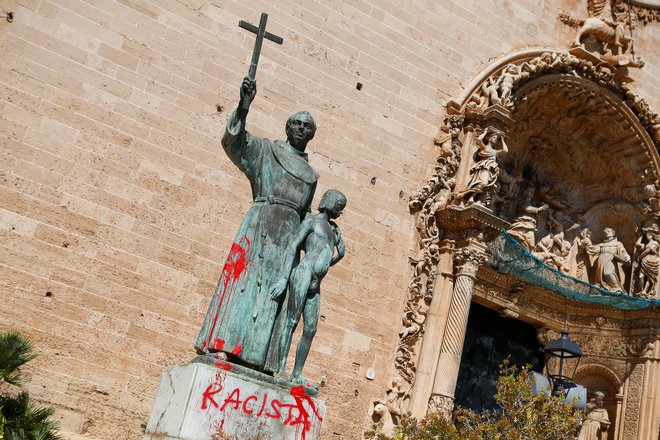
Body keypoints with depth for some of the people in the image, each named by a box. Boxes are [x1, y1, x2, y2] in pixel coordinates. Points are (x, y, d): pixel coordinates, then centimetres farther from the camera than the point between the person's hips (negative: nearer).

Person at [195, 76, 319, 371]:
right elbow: (233, 142, -8)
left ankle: (248, 355, -5)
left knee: (270, 292, -4)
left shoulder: (310, 175, 24)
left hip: (289, 233, 4)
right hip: (261, 220, -4)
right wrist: (243, 108, -24)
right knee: (244, 277, -14)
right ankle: (221, 345, -17)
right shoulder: (266, 150, 10)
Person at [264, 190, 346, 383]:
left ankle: (297, 374, 1)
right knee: (292, 320, -12)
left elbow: (342, 251, 41)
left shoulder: (334, 228, 25)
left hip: (315, 285, 7)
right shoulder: (311, 221, 3)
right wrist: (284, 278, -16)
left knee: (310, 330, -1)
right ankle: (279, 370, -15)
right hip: (304, 273, -7)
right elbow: (292, 247, -7)